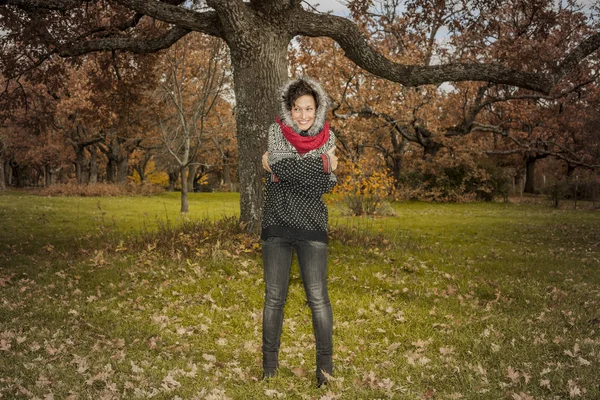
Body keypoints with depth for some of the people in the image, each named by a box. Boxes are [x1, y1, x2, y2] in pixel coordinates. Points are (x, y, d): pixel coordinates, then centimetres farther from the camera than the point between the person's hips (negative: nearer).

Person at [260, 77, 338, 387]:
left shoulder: (326, 136, 4)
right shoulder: (277, 131, 2)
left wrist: (276, 165, -6)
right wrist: (322, 167, -8)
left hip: (312, 225, 0)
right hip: (276, 225, 0)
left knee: (317, 297, -2)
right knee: (274, 297, 6)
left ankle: (325, 363, 9)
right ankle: (269, 365, 17)